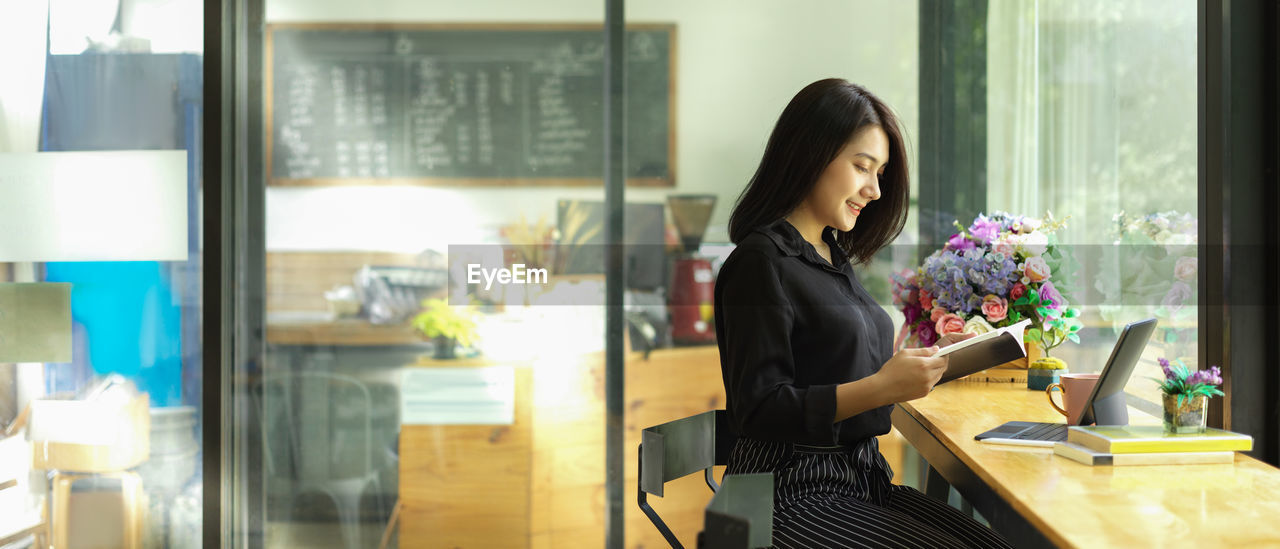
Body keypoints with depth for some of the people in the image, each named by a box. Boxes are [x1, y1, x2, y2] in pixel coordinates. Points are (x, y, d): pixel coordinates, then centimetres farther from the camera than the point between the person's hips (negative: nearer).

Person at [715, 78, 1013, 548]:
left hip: (861, 477, 8)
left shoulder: (835, 255, 17)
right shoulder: (761, 262, -11)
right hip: (793, 494, -8)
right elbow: (759, 412, -18)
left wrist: (928, 361, 9)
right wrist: (882, 387, -25)